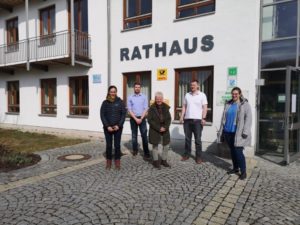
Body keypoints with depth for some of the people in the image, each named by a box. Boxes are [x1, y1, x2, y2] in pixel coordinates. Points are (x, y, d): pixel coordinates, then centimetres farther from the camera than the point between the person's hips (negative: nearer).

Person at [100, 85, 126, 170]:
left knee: (117, 145, 3)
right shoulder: (105, 102, 2)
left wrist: (119, 125, -10)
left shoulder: (120, 102, 1)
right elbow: (102, 115, -1)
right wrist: (107, 126, -11)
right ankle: (108, 162, 19)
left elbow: (124, 114, -1)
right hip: (107, 128, 1)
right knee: (109, 145, 5)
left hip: (118, 127, 0)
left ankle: (117, 162, 17)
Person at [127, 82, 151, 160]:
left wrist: (141, 119, -11)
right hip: (133, 118, 1)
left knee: (144, 135, -5)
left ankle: (146, 153, -3)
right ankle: (135, 150, 23)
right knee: (134, 135, 9)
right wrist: (136, 119, -11)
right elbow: (129, 110, -2)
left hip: (142, 118, -1)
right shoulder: (130, 97, 3)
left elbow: (145, 109, -2)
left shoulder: (144, 97, 3)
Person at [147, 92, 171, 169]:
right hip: (154, 131, -3)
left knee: (166, 146, 9)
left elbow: (169, 119, 4)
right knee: (155, 146, 7)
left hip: (165, 130, 4)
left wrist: (165, 127, -12)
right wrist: (158, 128, -15)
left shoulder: (166, 107, 3)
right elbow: (150, 120, -10)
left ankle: (164, 160, 25)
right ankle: (155, 161, 21)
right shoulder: (152, 108, -7)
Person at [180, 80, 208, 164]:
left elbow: (205, 107, -4)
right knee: (187, 138, 11)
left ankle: (199, 157, 11)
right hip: (187, 119, 4)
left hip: (197, 120, -4)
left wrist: (203, 118, -15)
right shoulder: (187, 95, 12)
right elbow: (184, 106, 13)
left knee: (197, 139, 2)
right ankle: (186, 154, 22)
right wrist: (182, 116, 4)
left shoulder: (202, 95, 0)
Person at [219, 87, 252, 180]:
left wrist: (245, 131, -17)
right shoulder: (228, 104, 12)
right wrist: (221, 129, 12)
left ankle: (243, 171, 5)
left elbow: (248, 118, -10)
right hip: (228, 132, 6)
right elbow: (224, 117, 15)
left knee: (238, 151, -8)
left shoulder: (245, 104, -3)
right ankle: (235, 168, 28)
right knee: (232, 151, 14)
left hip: (238, 133, -5)